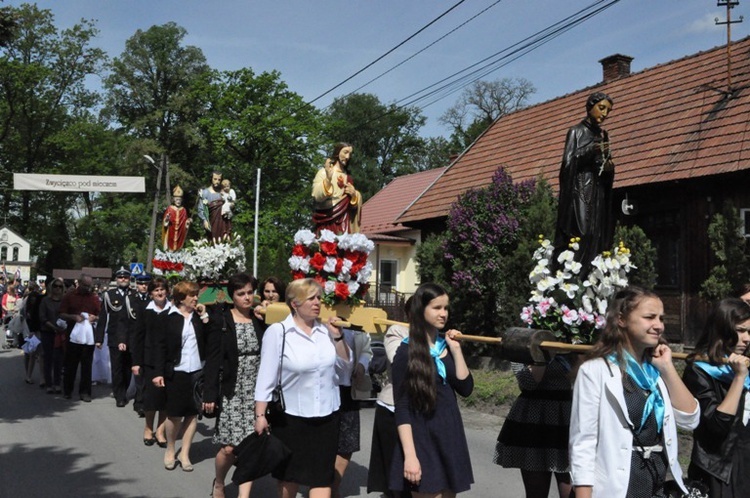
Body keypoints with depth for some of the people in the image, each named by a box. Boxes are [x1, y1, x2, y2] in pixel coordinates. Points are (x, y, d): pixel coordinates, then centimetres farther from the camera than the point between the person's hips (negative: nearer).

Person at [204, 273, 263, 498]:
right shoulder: (221, 320, -2)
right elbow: (213, 360, -4)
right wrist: (210, 394, -9)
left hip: (257, 391, 2)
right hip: (232, 391, -2)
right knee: (229, 447, 1)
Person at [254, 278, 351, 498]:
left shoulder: (326, 330, 1)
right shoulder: (278, 332, -10)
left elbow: (345, 364, 7)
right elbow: (266, 377, -9)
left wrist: (338, 337, -7)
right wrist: (260, 415, -9)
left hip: (326, 416, 3)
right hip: (291, 416, -3)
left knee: (322, 476, 2)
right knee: (290, 474, 16)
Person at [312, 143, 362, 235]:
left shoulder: (348, 177, 16)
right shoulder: (324, 172, 0)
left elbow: (354, 204, 19)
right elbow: (317, 196, -13)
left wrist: (354, 195, -2)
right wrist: (328, 179, -25)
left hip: (344, 222, 5)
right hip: (327, 222, -5)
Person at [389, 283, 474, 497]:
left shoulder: (446, 346, 8)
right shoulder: (407, 352, -9)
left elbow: (466, 388, 1)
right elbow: (402, 407, -12)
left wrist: (456, 350, -5)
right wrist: (410, 455, -18)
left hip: (450, 435, 6)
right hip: (422, 438, -6)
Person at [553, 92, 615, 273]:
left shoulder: (603, 135, 18)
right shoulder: (576, 131, 0)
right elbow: (568, 162, -9)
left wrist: (609, 167, 0)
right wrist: (591, 150, -22)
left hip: (598, 194, 7)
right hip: (579, 192, -7)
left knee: (597, 237, 0)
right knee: (579, 236, -16)